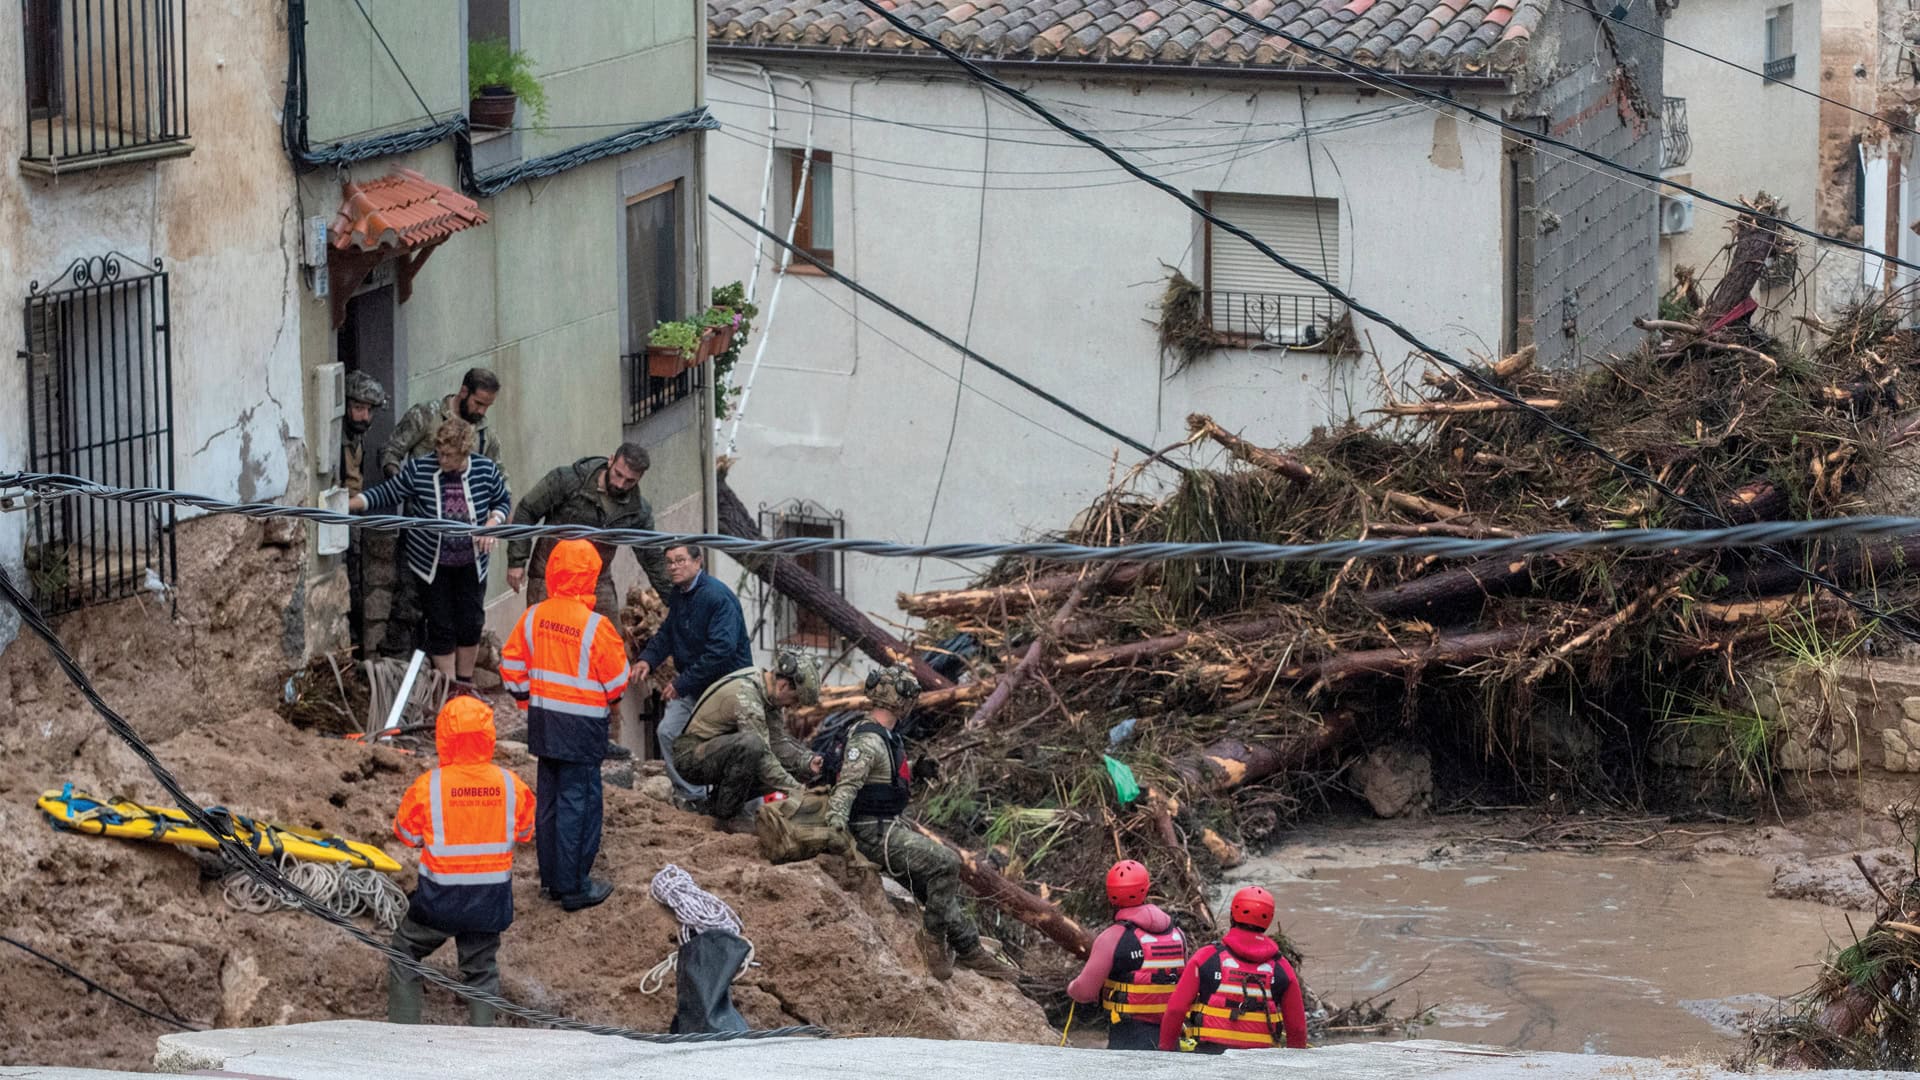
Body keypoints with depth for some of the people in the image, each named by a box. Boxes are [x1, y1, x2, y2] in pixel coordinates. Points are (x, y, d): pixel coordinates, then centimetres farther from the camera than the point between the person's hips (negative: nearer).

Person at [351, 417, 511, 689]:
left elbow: (503, 501, 4)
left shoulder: (485, 470, -12)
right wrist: (348, 505, -19)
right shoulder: (419, 470, -17)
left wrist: (492, 524, -15)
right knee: (441, 626, 2)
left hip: (471, 563, 2)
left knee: (471, 623, 9)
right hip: (432, 564, -2)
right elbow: (386, 493, -8)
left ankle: (465, 682, 28)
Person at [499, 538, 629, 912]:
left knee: (549, 798, 15)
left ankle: (552, 880, 23)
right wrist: (611, 700, 13)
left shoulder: (534, 616, -2)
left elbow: (511, 663, 6)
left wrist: (526, 700, 20)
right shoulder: (595, 625, -18)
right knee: (578, 801, 0)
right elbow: (617, 679, -9)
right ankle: (574, 887, 4)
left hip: (543, 722, 6)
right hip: (582, 726, -6)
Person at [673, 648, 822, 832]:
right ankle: (725, 816, -20)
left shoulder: (769, 693, 1)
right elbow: (762, 757, -29)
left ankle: (718, 799, 11)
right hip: (691, 756, -9)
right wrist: (796, 790, -26)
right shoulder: (745, 694, -28)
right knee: (750, 745, -36)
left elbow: (779, 741, 3)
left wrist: (808, 762, -14)